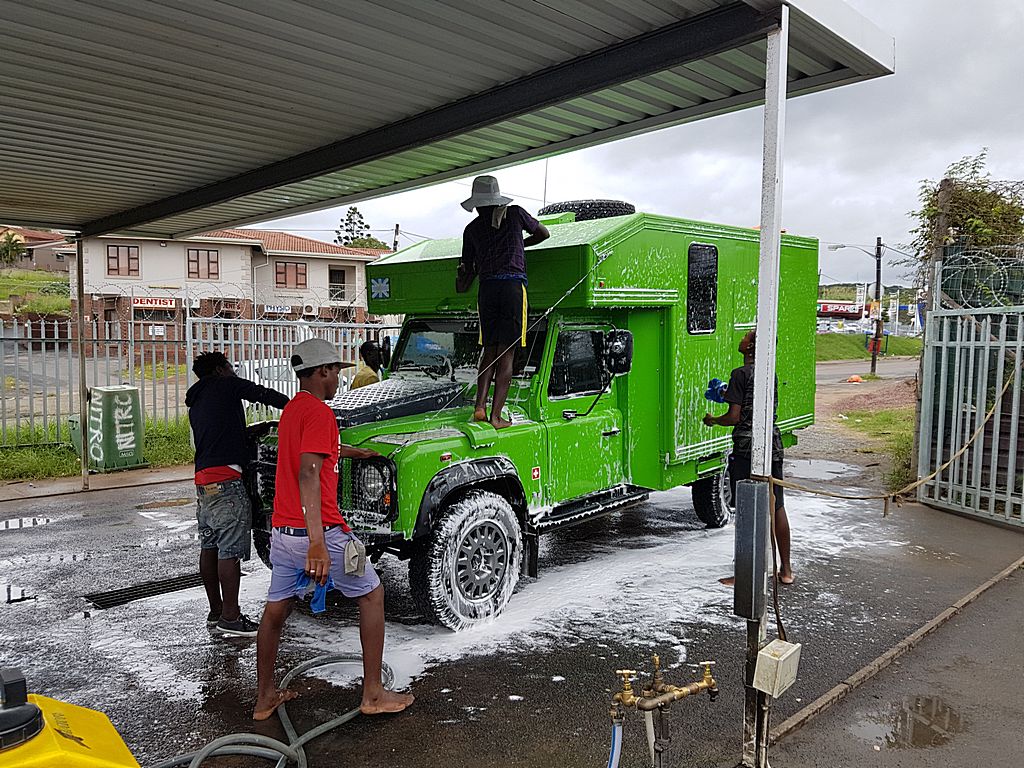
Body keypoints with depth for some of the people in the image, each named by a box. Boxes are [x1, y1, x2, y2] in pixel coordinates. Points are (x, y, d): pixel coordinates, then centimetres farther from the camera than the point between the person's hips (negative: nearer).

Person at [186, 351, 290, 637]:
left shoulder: (195, 403, 25)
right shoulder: (225, 384, 1)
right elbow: (265, 394, -8)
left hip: (202, 479, 9)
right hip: (226, 478, -9)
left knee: (210, 546, 14)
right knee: (230, 549, -7)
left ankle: (216, 611, 24)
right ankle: (230, 617, -4)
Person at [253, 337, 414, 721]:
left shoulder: (291, 410, 14)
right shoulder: (319, 413, -15)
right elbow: (308, 476, -26)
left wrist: (357, 452, 51)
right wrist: (318, 544, -31)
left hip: (282, 531, 9)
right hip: (318, 531, -9)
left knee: (275, 610, 17)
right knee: (372, 594, 8)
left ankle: (264, 697, 29)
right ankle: (373, 693, 11)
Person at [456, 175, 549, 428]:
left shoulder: (472, 229, 14)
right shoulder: (514, 213, 10)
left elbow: (467, 270, 18)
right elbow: (544, 233, 25)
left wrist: (462, 284, 39)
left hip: (487, 289, 3)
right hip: (514, 286, -2)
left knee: (489, 351, 13)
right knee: (506, 354, -2)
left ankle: (480, 407, -1)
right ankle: (496, 416, -5)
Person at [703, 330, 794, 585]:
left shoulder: (741, 374, -11)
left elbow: (734, 417, -14)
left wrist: (712, 420, 6)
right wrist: (728, 396, 28)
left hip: (747, 449, -7)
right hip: (773, 445, 7)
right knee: (777, 507, 13)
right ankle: (786, 570, 22)